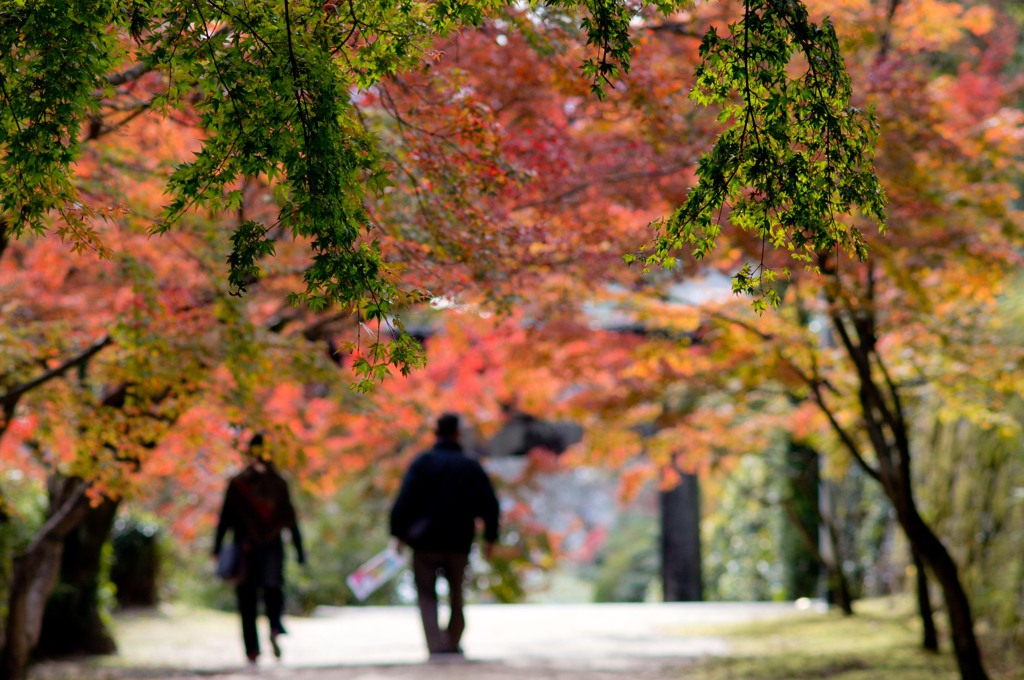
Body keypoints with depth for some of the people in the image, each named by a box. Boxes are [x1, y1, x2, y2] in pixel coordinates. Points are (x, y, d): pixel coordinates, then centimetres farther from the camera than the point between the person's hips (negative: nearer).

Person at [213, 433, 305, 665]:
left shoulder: (237, 483, -3)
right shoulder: (278, 483, 3)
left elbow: (225, 518, -5)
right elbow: (290, 519, 3)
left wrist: (217, 548, -2)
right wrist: (299, 550, 6)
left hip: (245, 547, -1)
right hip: (273, 546, 1)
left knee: (247, 598, 6)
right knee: (273, 588, 12)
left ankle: (252, 650, 2)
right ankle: (275, 627, -18)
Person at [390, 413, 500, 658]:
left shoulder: (423, 462, -6)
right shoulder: (472, 467, 3)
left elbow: (404, 500, -13)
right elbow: (490, 505, 4)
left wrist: (398, 532, -6)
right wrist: (490, 537, 12)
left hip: (426, 543, -3)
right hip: (459, 544, 3)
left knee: (427, 595, 3)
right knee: (456, 594, 20)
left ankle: (436, 645, -13)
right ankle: (453, 643, 26)